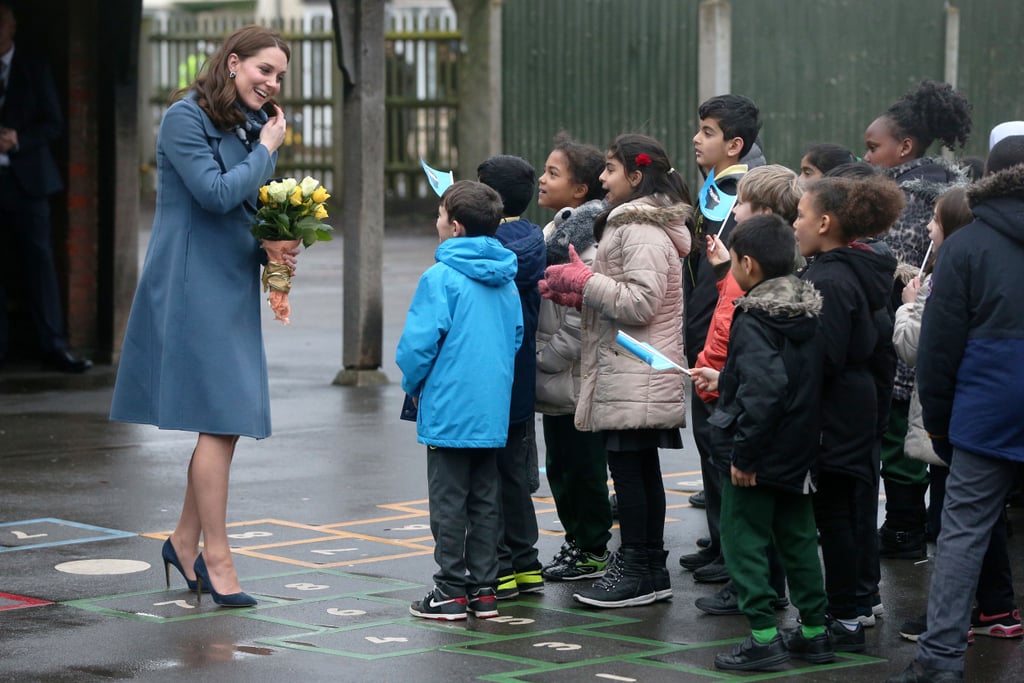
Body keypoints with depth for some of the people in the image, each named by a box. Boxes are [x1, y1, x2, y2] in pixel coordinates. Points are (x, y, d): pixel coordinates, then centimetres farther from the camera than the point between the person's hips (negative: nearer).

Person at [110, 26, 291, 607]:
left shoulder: (250, 126, 16)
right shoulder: (186, 119, -10)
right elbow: (216, 193, -20)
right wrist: (267, 151, -8)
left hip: (235, 287, 9)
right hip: (193, 286, -9)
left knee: (229, 421, 9)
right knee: (219, 421, -10)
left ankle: (186, 541, 21)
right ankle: (217, 558, -5)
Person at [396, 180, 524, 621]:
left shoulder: (441, 278, -15)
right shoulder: (506, 280, 6)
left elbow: (419, 342, -15)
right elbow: (516, 336, 15)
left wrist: (413, 385, 2)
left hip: (449, 409, -6)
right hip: (493, 409, 6)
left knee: (448, 502, 1)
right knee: (485, 500, 12)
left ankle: (451, 592, 3)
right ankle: (484, 589, 15)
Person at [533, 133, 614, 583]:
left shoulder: (586, 241, -18)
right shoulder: (556, 230, 13)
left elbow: (581, 318, -22)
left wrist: (544, 359, -17)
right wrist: (538, 360, 13)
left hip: (576, 378, -10)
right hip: (556, 379, 10)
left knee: (583, 466, 0)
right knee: (560, 466, 15)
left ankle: (592, 552, 9)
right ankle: (575, 542, 25)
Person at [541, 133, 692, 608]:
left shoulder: (644, 231, -15)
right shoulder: (632, 225, 19)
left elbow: (639, 302, -23)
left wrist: (581, 280, -15)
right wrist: (575, 290, 9)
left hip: (634, 378, -11)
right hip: (630, 376, 11)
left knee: (628, 467, -7)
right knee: (641, 469, 12)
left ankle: (635, 570, -2)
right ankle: (651, 570, 16)